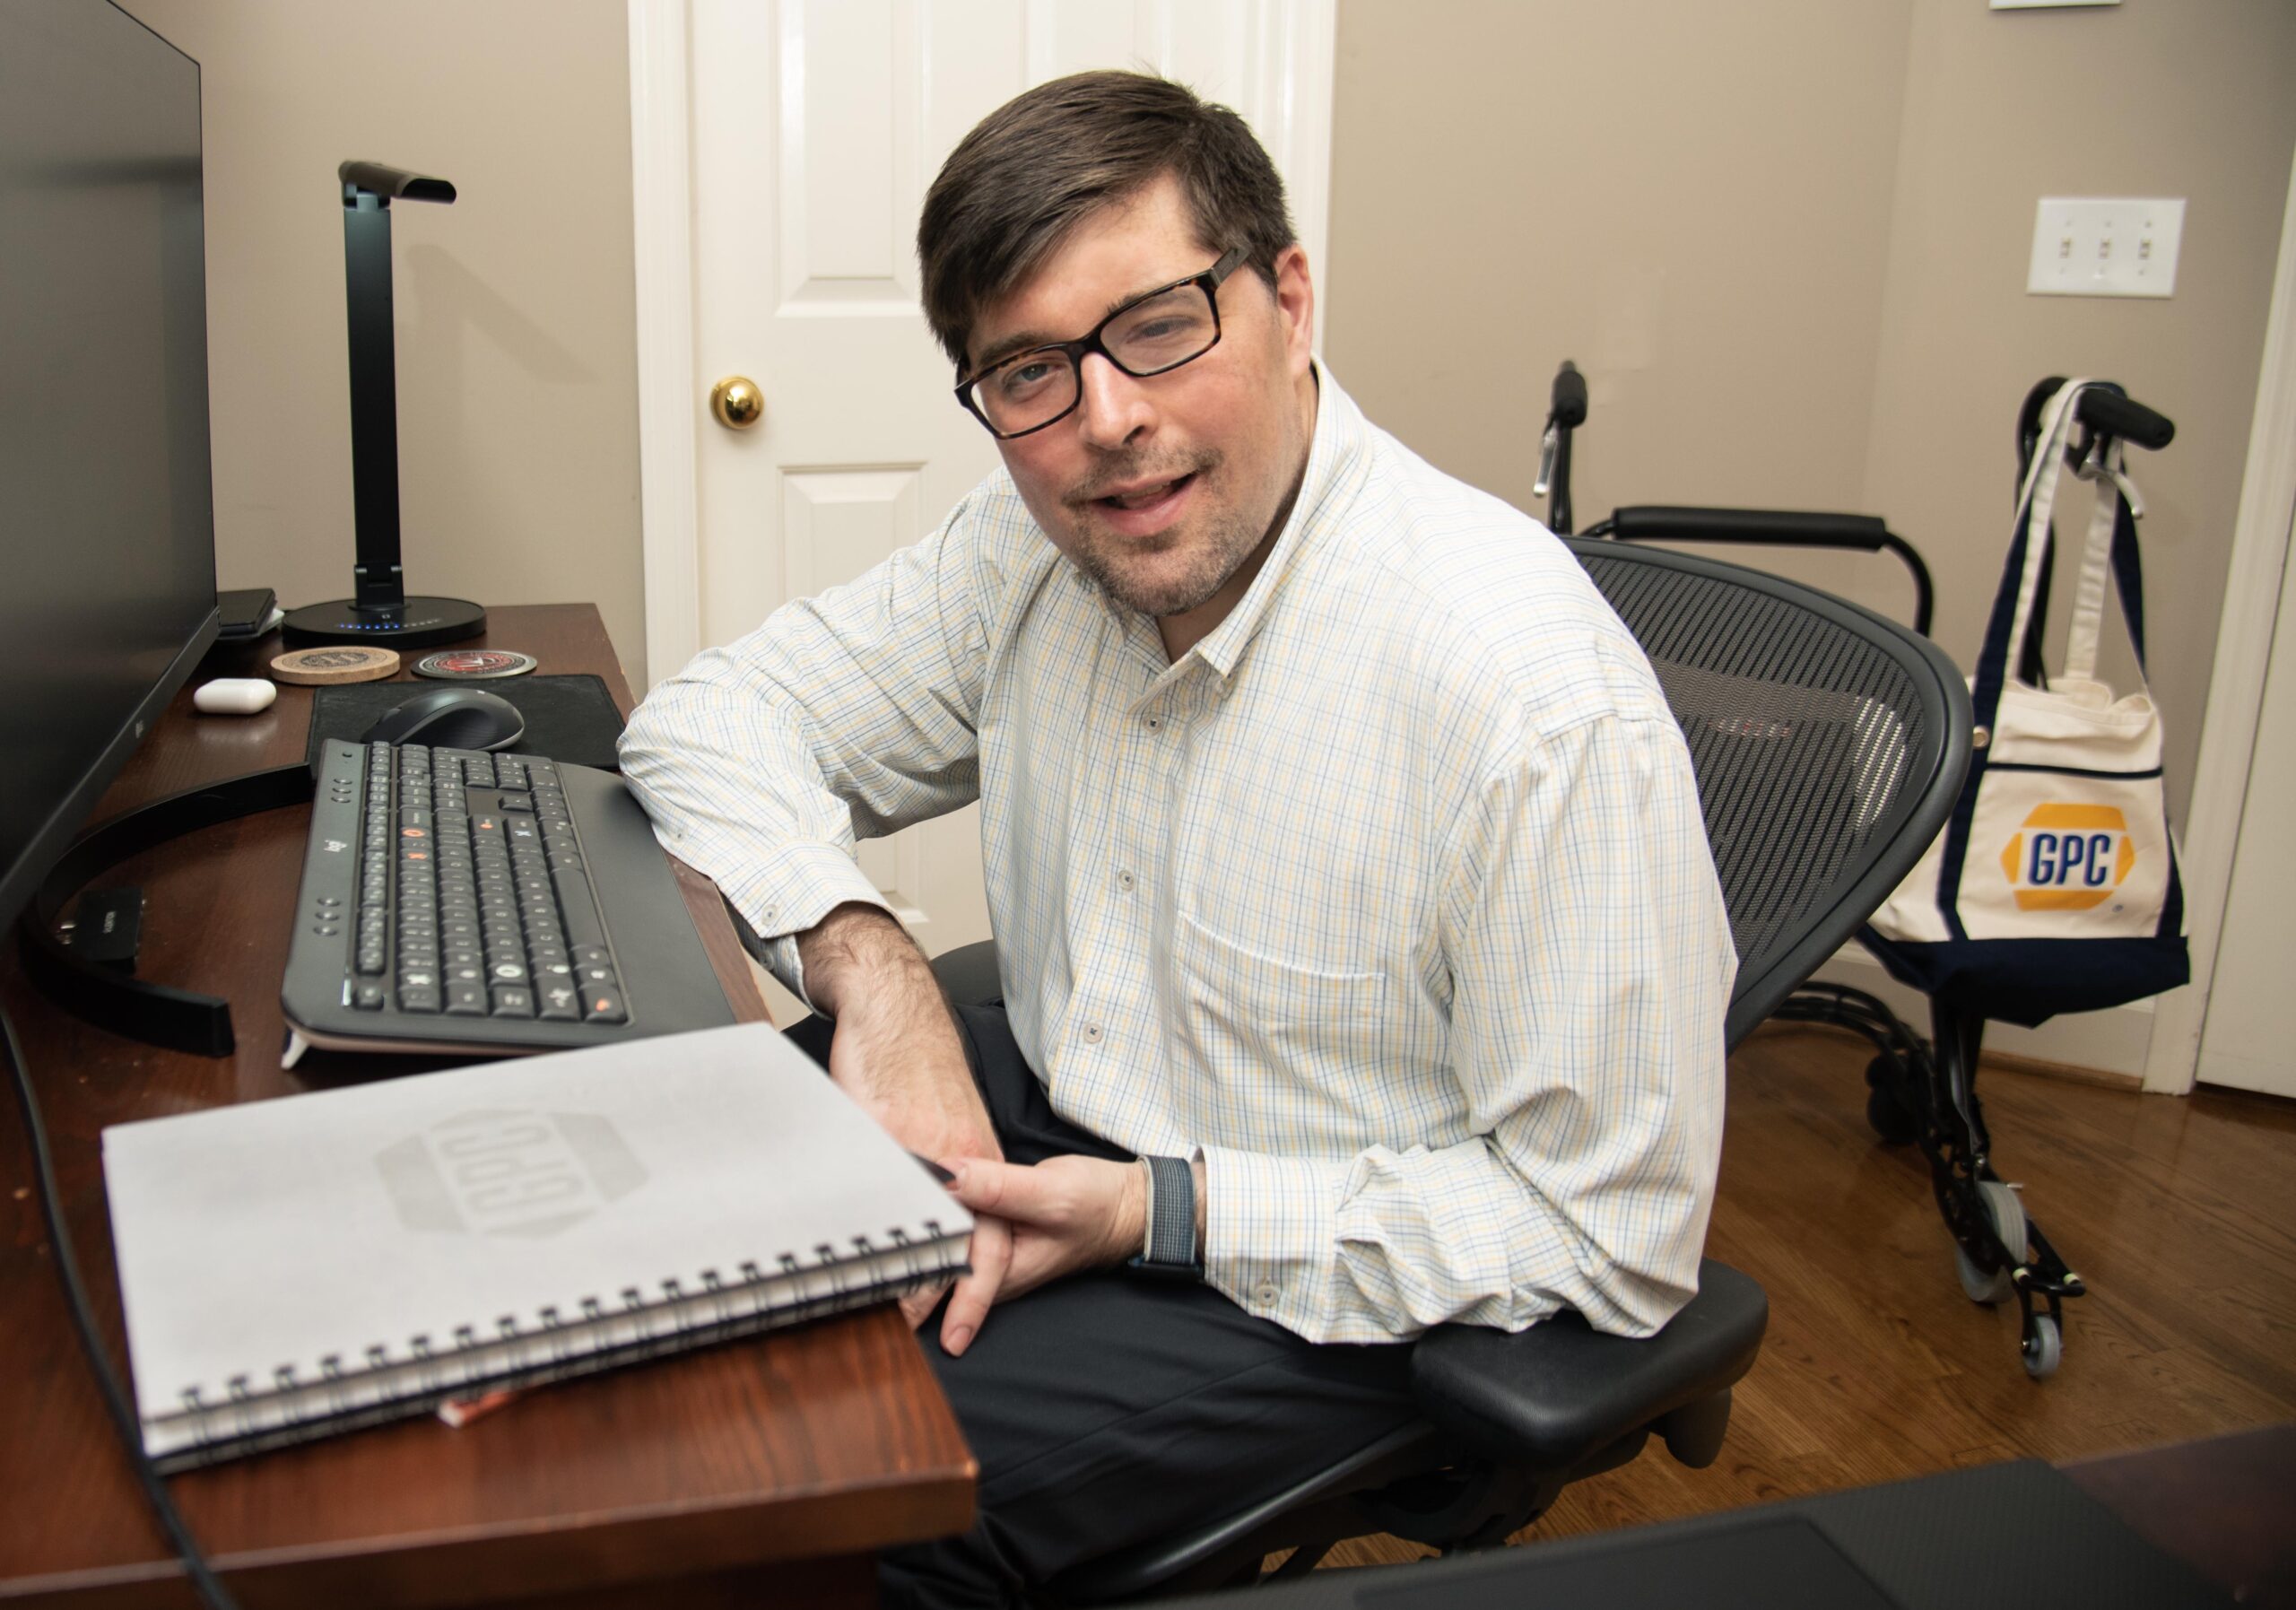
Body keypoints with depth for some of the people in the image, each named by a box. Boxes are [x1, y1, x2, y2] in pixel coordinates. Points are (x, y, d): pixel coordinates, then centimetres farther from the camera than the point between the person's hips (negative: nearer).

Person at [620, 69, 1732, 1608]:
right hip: (1046, 1115, 6)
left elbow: (1615, 1232, -21)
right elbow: (721, 714, 2)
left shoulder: (1541, 699, -29)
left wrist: (1163, 1214, -25)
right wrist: (873, 964, -17)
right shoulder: (1033, 543, -7)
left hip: (1330, 1287, -6)